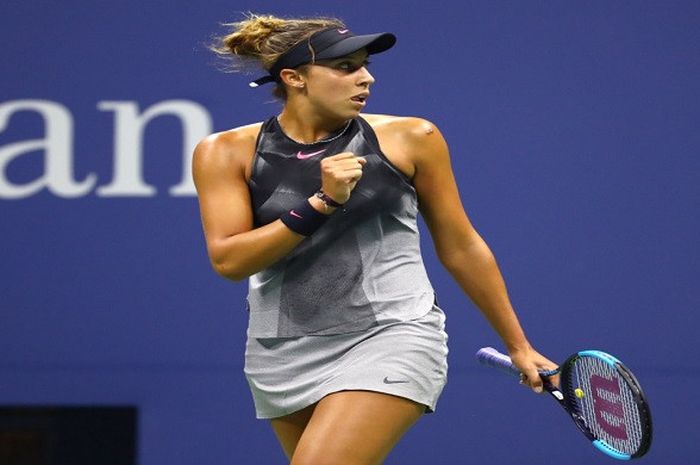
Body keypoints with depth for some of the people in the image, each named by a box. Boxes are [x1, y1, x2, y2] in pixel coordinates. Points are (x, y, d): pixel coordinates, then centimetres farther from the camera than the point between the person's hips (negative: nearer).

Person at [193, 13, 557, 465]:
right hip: (284, 355, 3)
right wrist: (322, 203, -17)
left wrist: (519, 347, 13)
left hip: (391, 341, -3)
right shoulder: (227, 153, 1)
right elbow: (228, 259, -9)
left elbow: (460, 248, 9)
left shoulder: (408, 139, 0)